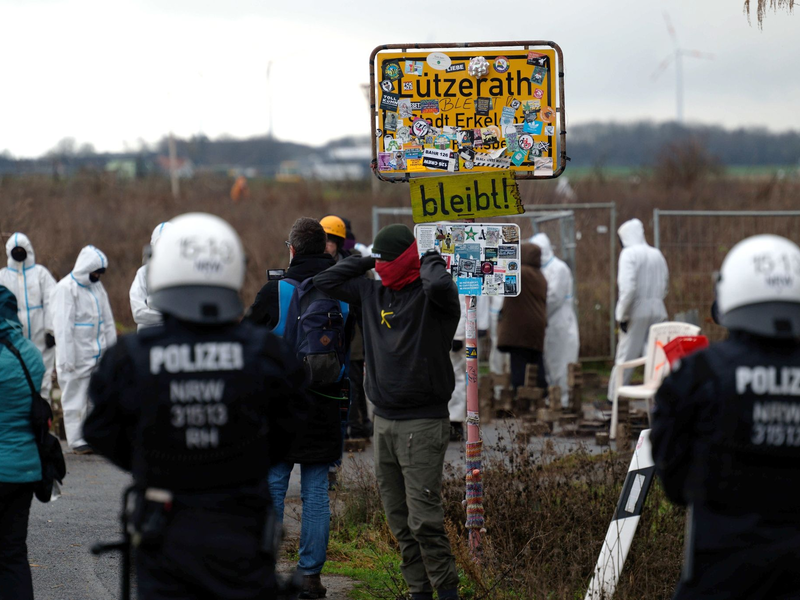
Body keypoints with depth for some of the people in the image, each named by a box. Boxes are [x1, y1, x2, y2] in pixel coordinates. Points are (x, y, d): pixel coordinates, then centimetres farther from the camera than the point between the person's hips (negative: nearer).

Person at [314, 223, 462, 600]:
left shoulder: (430, 296, -9)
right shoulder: (373, 292, 12)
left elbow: (440, 286, -33)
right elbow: (326, 282, 19)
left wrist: (431, 260, -12)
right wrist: (367, 259, 12)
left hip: (423, 423, -7)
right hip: (384, 421, 7)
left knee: (423, 518, -11)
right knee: (399, 519, 9)